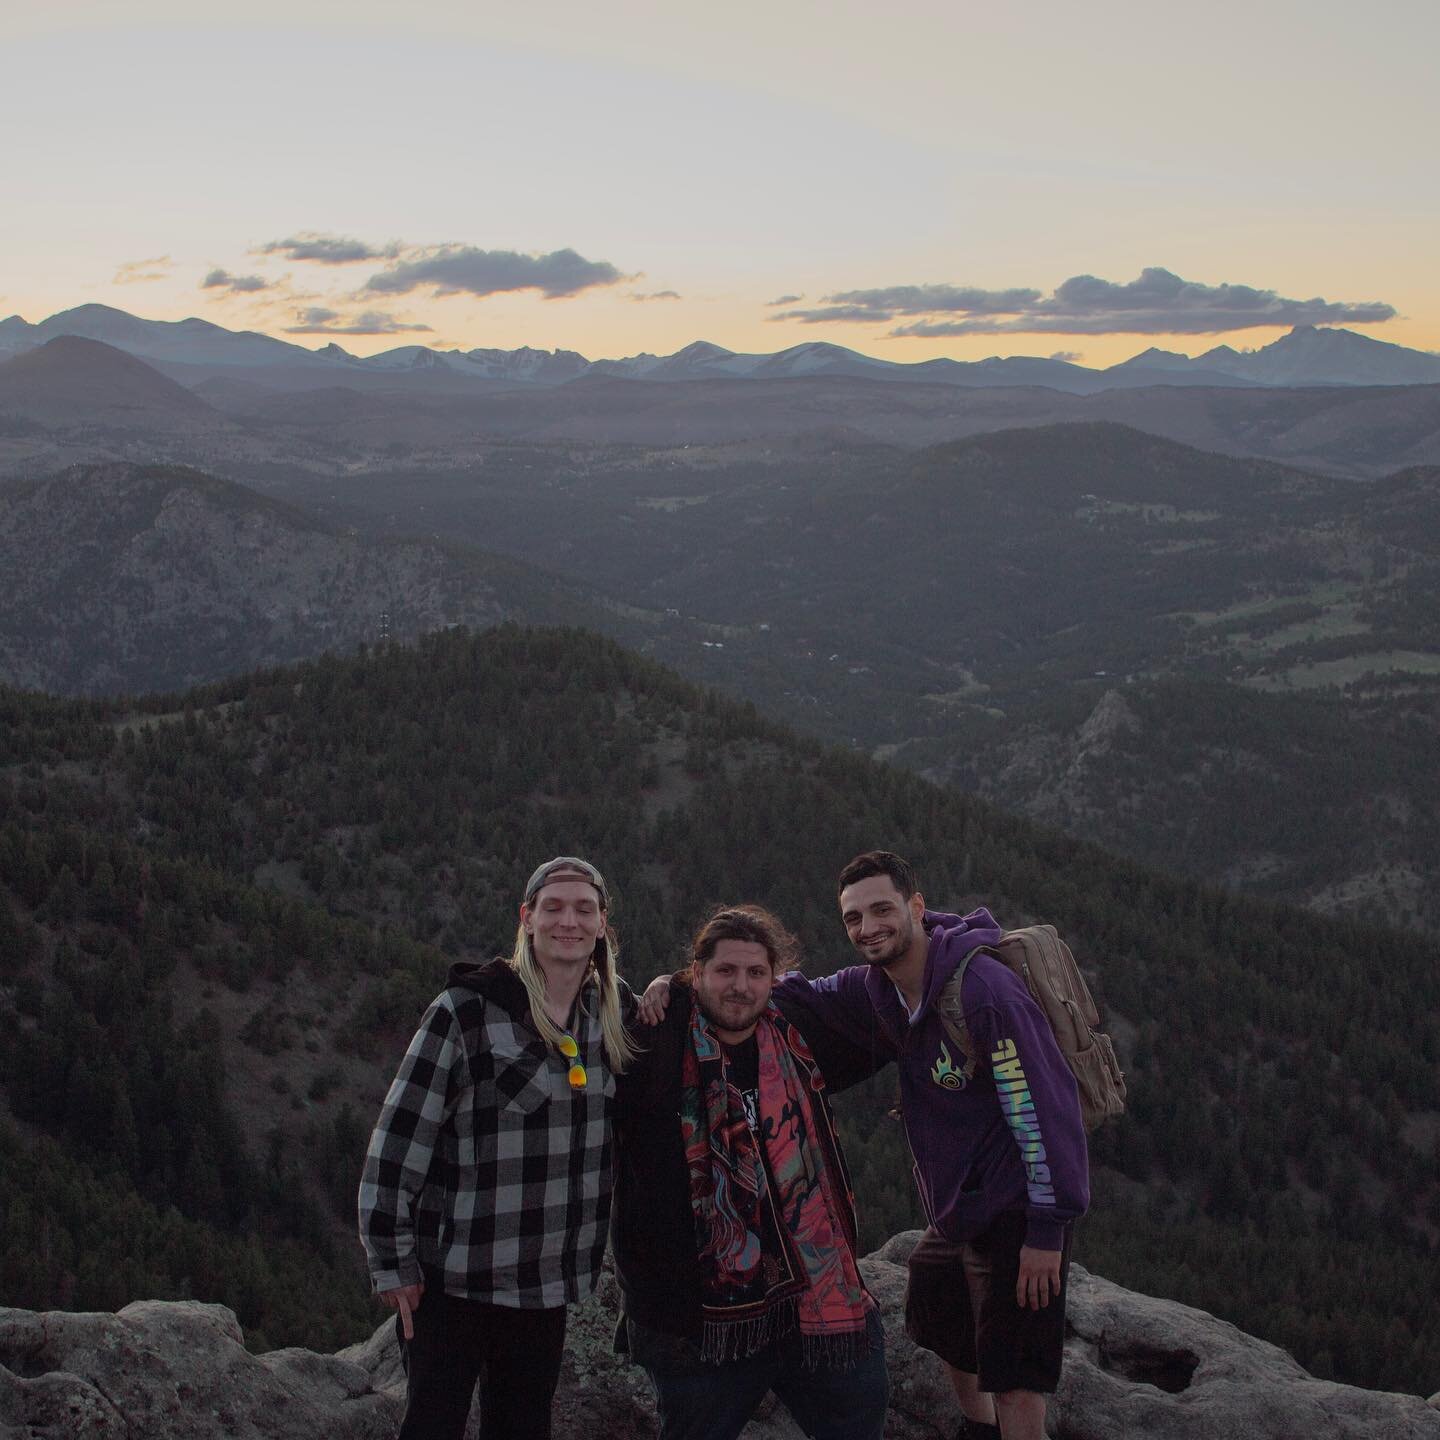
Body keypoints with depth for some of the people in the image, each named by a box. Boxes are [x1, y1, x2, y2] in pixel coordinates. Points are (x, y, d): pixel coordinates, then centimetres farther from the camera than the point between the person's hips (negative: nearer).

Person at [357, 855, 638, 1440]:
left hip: (547, 1281, 5)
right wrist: (391, 1262, -11)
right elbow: (398, 1138, -12)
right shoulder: (467, 1010, -13)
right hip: (452, 1276, -5)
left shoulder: (614, 1013, 4)